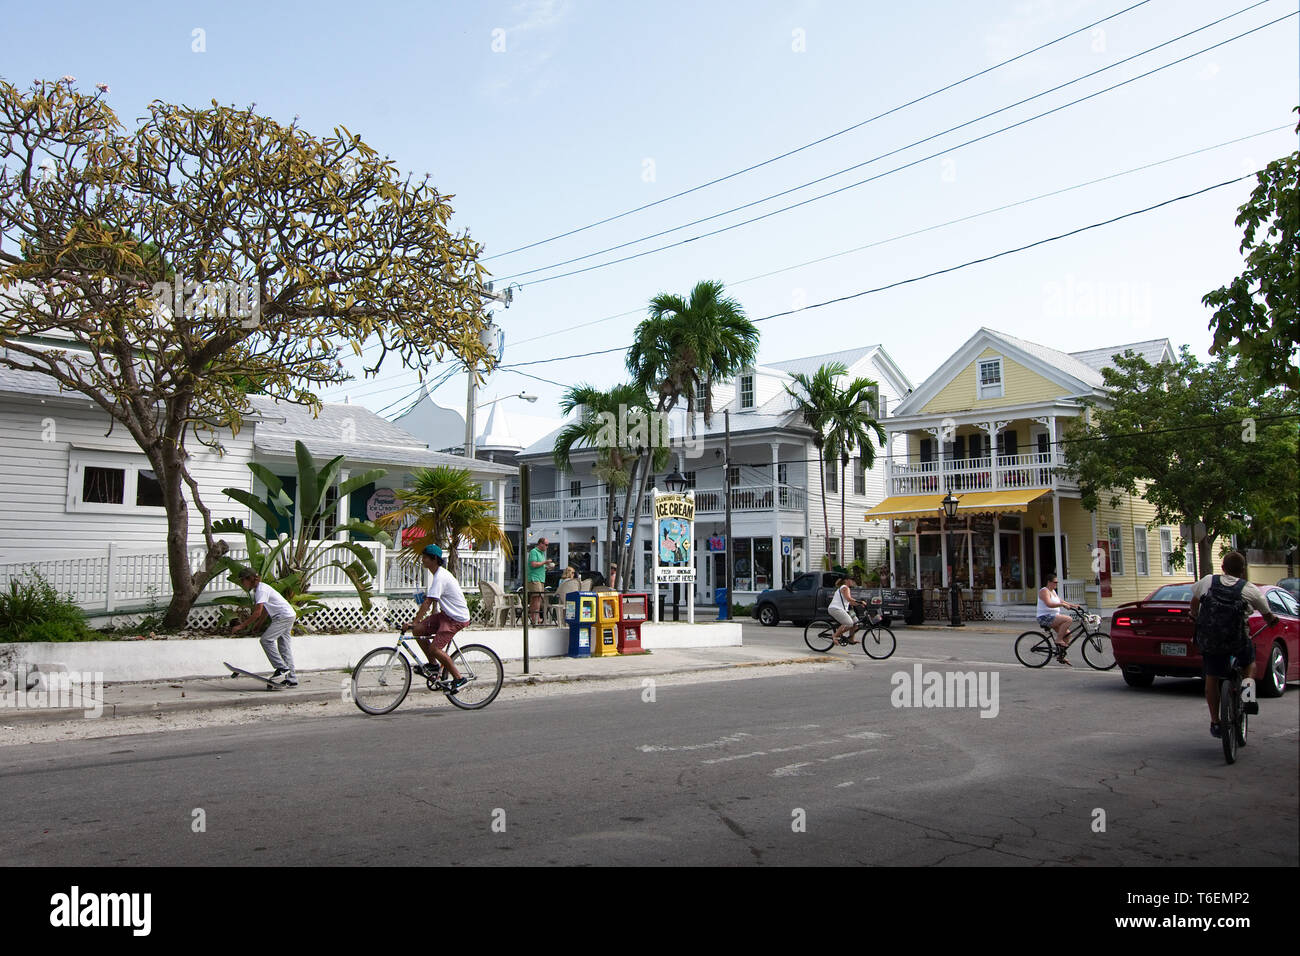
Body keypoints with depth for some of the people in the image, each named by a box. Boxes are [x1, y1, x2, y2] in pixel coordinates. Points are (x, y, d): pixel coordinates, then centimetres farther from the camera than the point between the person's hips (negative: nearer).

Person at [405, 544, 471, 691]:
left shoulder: (440, 577, -21)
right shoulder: (439, 573, 11)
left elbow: (428, 602, -26)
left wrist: (414, 622, -26)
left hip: (457, 618, -10)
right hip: (447, 614, 10)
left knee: (435, 648, -18)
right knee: (417, 631, 4)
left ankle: (458, 678, -5)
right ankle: (434, 665, 14)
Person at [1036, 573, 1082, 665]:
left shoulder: (1052, 591, 19)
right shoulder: (1044, 591, -12)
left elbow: (1060, 601, 21)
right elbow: (1049, 604, -26)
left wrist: (1073, 605, 11)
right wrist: (1062, 604, -31)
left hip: (1052, 617, 10)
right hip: (1045, 618, -10)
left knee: (1067, 633, 4)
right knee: (1068, 619, -25)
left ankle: (1061, 655, 13)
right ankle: (1058, 640, -17)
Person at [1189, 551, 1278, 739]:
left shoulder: (1207, 581, 4)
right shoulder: (1250, 589, 0)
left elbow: (1194, 602, 20)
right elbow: (1268, 616, 11)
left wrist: (1195, 617, 41)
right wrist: (1273, 619, 34)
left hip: (1208, 640, 1)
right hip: (1237, 641, -1)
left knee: (1211, 678, 16)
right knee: (1249, 662, 31)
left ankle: (1215, 722, 18)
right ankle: (1248, 686, 3)